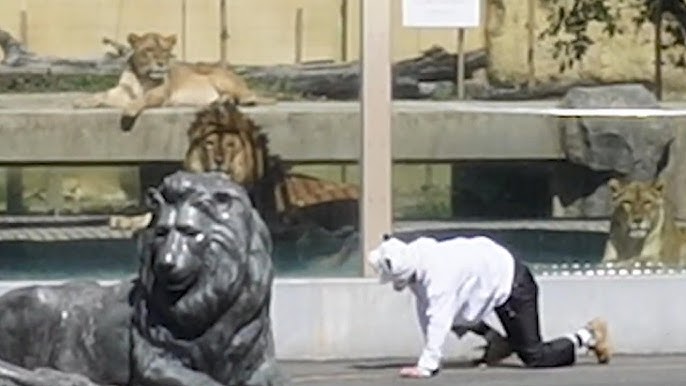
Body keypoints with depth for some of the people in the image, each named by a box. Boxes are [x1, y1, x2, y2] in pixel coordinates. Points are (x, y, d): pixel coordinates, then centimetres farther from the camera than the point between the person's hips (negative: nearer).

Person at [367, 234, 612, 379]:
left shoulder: (439, 272, -35)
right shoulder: (416, 265, -8)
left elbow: (438, 322, -39)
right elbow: (424, 313, -1)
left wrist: (426, 365, -39)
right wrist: (429, 358, -2)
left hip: (513, 285, -9)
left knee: (533, 356, -7)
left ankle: (587, 337, 9)